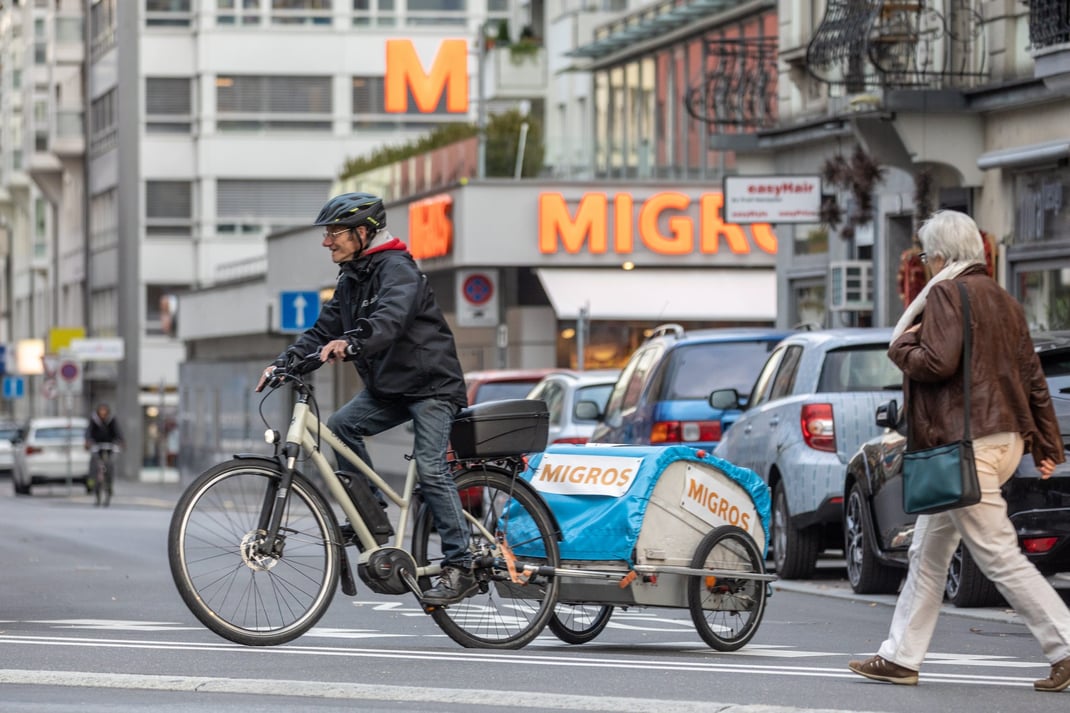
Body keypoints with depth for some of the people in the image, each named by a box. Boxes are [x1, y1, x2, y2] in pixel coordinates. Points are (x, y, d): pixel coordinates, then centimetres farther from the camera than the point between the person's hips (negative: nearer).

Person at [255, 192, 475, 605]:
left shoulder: (397, 269, -17)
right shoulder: (351, 281, 11)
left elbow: (391, 316, -37)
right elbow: (323, 332, 9)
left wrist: (351, 343, -54)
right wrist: (282, 363, -5)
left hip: (431, 384, -8)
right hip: (388, 387, 9)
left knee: (429, 467, -19)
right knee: (340, 426, -13)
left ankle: (459, 568, -17)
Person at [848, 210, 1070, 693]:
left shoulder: (946, 294, -9)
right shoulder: (1003, 300, 18)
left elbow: (938, 362, -20)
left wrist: (902, 345, 0)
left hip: (966, 443, -10)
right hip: (1006, 440, 10)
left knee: (999, 556, -10)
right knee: (928, 552, 15)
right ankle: (901, 657, 19)